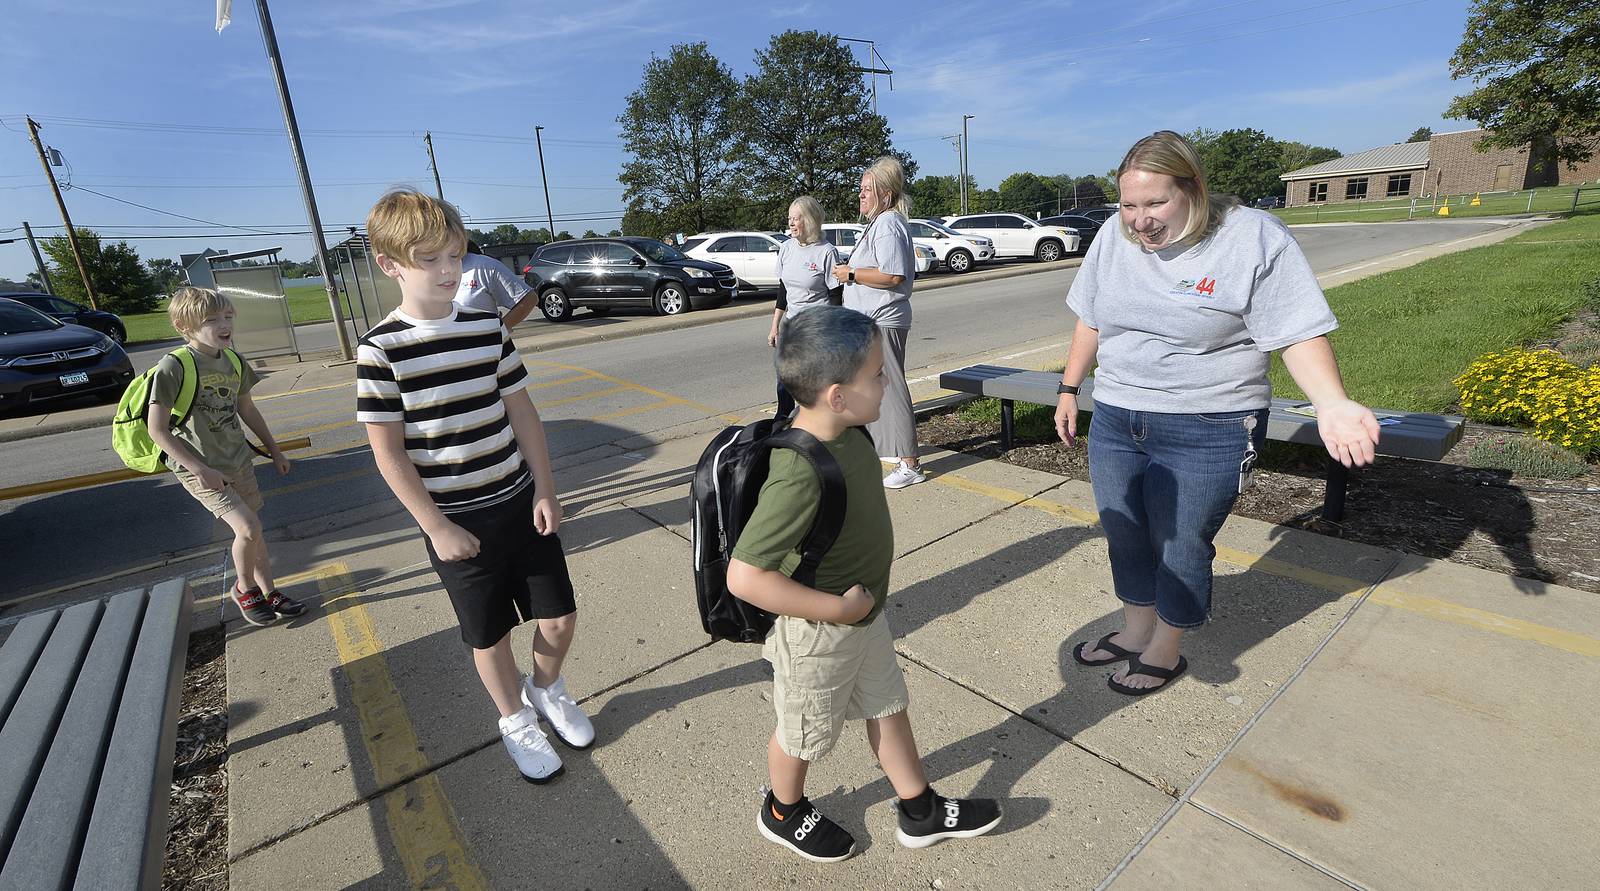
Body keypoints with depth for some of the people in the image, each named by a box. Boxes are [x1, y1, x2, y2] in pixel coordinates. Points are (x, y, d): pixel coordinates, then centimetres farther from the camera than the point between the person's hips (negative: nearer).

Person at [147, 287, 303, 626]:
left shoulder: (234, 361, 1)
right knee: (247, 527, -15)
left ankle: (268, 592, 28)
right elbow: (157, 429, -16)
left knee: (253, 529, 13)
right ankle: (244, 588, 12)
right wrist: (199, 468, -21)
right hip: (199, 468, -6)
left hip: (238, 461, 6)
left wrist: (274, 450, 19)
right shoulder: (173, 367, -18)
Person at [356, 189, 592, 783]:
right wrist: (437, 528, -11)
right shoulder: (380, 350, -12)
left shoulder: (488, 327, -1)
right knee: (489, 636, 13)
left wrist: (545, 490, -1)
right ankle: (516, 722, 39)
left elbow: (521, 412, 2)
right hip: (456, 521, -3)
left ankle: (546, 689, 41)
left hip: (520, 503, 3)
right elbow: (389, 452, -10)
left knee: (560, 617, 10)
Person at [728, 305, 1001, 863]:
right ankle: (784, 813, 51)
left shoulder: (845, 432, -10)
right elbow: (744, 577, -38)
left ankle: (922, 813, 49)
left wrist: (865, 601, 8)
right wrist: (837, 608, -28)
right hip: (818, 634, -7)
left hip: (864, 614, 8)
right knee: (806, 734, 20)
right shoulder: (800, 476, -38)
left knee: (887, 707, 25)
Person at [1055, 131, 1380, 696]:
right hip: (1115, 422, 5)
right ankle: (1134, 633, 37)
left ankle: (1165, 652, 30)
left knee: (1180, 548, 7)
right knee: (1125, 539, 15)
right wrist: (1069, 389, 15)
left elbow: (1298, 334, -13)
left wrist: (1331, 403, -28)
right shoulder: (1113, 242, 3)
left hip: (1206, 435, -5)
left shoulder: (1254, 239, -11)